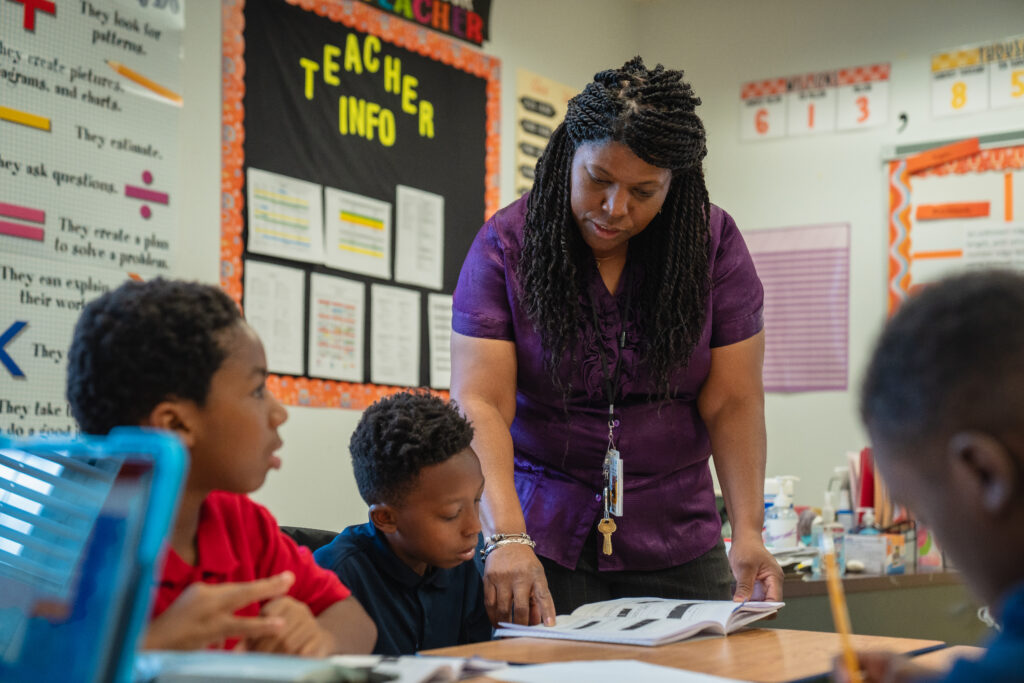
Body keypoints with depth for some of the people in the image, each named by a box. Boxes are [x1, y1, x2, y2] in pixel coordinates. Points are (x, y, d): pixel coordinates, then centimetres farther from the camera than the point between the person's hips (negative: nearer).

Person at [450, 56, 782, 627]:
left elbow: (733, 403, -5)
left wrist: (748, 532, -17)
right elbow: (479, 402, -16)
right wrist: (507, 536, -29)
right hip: (544, 534, -1)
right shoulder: (506, 244, -8)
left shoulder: (714, 242, -3)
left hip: (676, 542, 2)